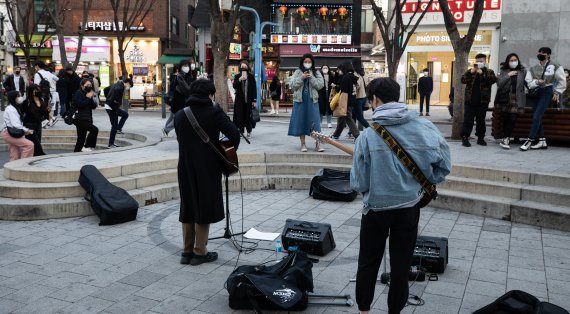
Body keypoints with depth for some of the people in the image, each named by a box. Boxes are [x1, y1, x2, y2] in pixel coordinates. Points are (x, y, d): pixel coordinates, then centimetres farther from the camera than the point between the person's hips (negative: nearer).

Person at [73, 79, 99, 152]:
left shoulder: (88, 94, 17)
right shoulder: (78, 93, -6)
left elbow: (94, 106, 10)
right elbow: (80, 105, -21)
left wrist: (92, 98, -5)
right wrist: (88, 98, -15)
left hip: (86, 119, 8)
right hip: (79, 119, -8)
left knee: (81, 138, 9)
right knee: (94, 130, -22)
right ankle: (87, 147, -15)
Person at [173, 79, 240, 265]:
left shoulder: (179, 115, 4)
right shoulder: (214, 112, -10)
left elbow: (180, 139, 9)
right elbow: (234, 134, -17)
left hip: (186, 168, 4)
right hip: (207, 168, -4)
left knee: (187, 208, 16)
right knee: (204, 208, 7)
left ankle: (187, 251, 21)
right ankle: (200, 252, 13)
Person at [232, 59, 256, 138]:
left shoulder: (251, 77, 4)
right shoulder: (237, 76, 7)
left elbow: (254, 89, 2)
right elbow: (234, 86, -3)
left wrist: (254, 100, -3)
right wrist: (239, 80, -20)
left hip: (248, 99, -1)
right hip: (239, 99, 1)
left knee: (248, 115, 1)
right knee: (240, 115, -2)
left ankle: (249, 131, 9)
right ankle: (240, 131, 3)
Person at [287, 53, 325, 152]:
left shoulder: (316, 73, 9)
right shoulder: (297, 72, 7)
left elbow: (320, 85, -3)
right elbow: (293, 85, -3)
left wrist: (311, 77, -11)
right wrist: (302, 78, -13)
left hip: (312, 100, 0)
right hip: (299, 100, 0)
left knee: (315, 121, -5)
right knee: (301, 121, 2)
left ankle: (318, 144, -3)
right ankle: (303, 144, 10)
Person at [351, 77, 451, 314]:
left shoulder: (368, 135, -17)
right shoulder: (424, 127, -10)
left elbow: (358, 183, -12)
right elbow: (444, 164, -5)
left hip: (376, 208, -2)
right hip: (409, 207, 2)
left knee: (368, 262, 18)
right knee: (401, 265, 16)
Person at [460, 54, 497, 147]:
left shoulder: (489, 72, 6)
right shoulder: (470, 71, 9)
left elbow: (493, 79, -13)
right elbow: (463, 80, -4)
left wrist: (482, 74, -19)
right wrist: (470, 73, -18)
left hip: (483, 101, 0)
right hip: (470, 100, 0)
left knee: (481, 120, 8)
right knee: (468, 119, -2)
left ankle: (480, 138, 17)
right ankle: (464, 137, 0)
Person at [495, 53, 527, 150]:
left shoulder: (522, 71, 7)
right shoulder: (503, 71, 7)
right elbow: (499, 84, -4)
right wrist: (508, 75, -9)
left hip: (517, 99, -1)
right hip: (505, 99, 1)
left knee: (512, 119, -10)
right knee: (506, 119, 4)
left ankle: (506, 139, -8)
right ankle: (507, 139, 15)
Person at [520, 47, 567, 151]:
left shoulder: (555, 66, -1)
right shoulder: (533, 68, 12)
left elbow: (562, 81, 1)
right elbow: (529, 82, 5)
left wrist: (557, 93, -5)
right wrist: (536, 82, -14)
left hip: (548, 92, -6)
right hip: (536, 92, 6)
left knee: (536, 116, -15)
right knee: (536, 116, 1)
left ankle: (530, 140, -12)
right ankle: (542, 141, 8)